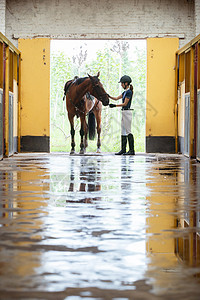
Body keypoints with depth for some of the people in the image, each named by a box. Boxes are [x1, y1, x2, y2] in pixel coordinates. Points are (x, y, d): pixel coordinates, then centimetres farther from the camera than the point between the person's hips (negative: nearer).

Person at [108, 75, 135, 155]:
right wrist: (108, 96, 8)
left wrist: (115, 105, -17)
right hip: (124, 112, 10)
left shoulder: (129, 92, -13)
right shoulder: (125, 92, 16)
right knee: (123, 131, 10)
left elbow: (125, 103, -16)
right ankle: (123, 149, 13)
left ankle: (132, 150, -6)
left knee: (128, 132, -8)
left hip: (127, 112, -10)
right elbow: (116, 98, 20)